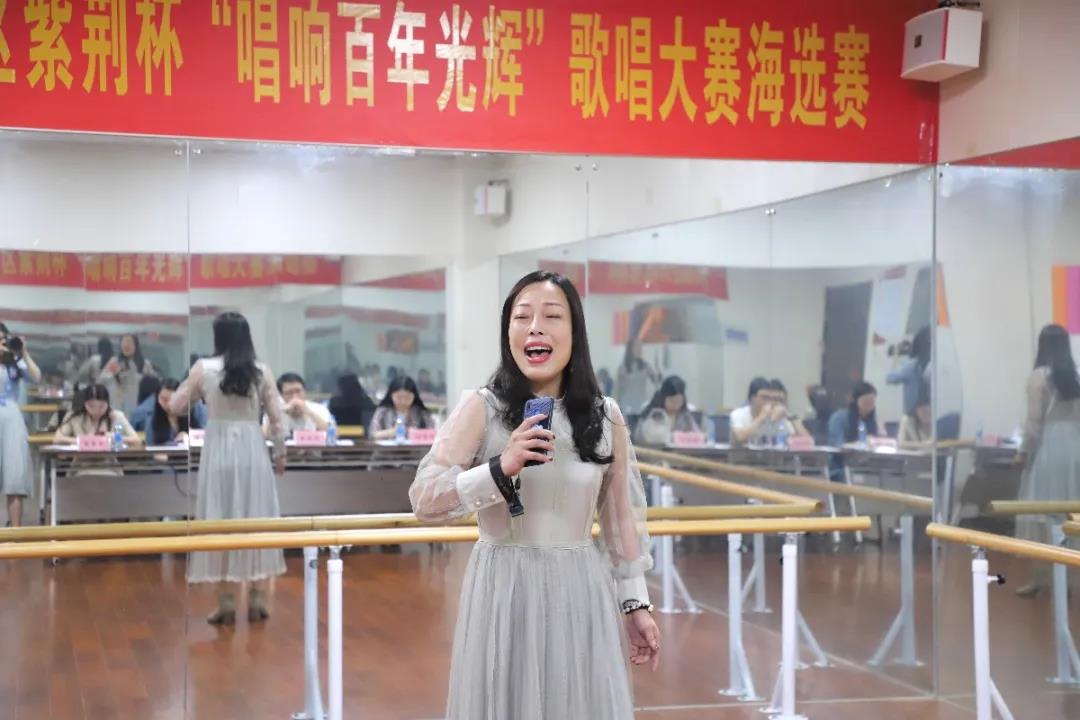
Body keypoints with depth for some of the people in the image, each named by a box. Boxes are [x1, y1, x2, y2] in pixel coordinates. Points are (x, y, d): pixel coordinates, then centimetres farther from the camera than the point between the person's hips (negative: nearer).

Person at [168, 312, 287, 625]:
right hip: (253, 449, 1)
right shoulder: (262, 371, -1)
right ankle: (257, 597, 13)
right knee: (256, 520, 10)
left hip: (219, 450, -1)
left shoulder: (203, 368, -4)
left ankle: (226, 601, 6)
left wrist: (190, 387, 20)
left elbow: (175, 407, 2)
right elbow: (275, 417, 1)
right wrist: (280, 452, 13)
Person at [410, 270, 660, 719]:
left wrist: (636, 604, 12)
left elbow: (621, 517, 12)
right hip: (503, 593, -2)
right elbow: (424, 501, -11)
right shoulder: (481, 409, -5)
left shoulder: (606, 417, 3)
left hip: (581, 595, 2)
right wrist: (500, 469, -24)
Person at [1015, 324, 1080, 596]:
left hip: (1048, 447, -5)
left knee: (1041, 513, 0)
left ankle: (1042, 576, 1)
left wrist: (1024, 452, -1)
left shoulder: (1039, 376, -8)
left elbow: (1034, 420, -10)